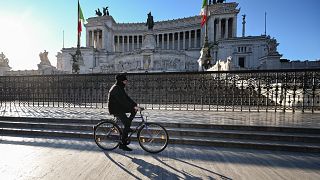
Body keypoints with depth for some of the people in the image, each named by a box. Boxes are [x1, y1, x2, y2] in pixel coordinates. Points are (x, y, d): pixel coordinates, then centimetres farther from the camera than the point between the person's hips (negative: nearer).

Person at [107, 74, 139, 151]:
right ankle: (122, 144, -2)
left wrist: (135, 105, -3)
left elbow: (127, 98, 7)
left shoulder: (120, 88, 11)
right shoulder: (116, 88, -20)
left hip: (119, 107, 9)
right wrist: (133, 106, -32)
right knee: (127, 124, -15)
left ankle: (127, 127, 9)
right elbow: (123, 100, -29)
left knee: (134, 110, 0)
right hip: (115, 109, -9)